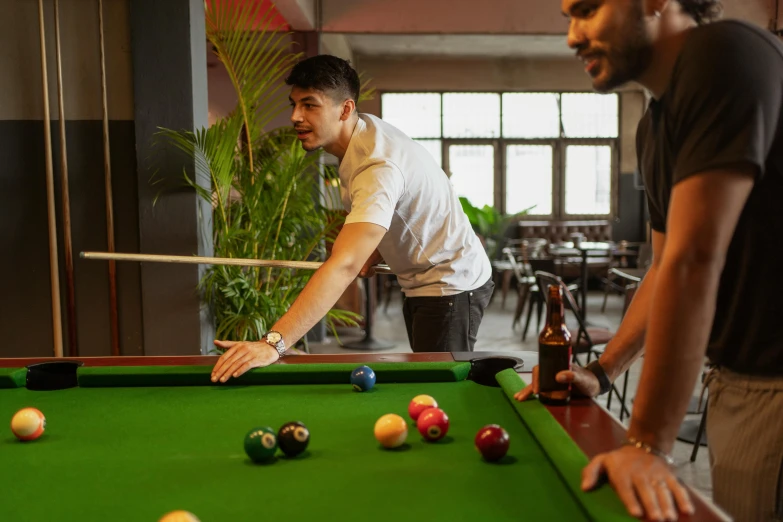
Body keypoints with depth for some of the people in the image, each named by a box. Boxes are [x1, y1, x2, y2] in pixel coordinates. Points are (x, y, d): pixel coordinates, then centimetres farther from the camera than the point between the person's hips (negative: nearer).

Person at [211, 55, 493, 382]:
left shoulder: (378, 168, -32)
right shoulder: (364, 130, -1)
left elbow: (344, 266, -44)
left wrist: (274, 343, -52)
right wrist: (373, 250, -3)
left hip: (451, 286, -10)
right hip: (420, 282, 10)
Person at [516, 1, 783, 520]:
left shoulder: (726, 55, -19)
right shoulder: (655, 125, 11)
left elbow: (694, 262, -25)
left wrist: (647, 443, -24)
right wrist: (602, 372, 9)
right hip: (734, 379, 8)